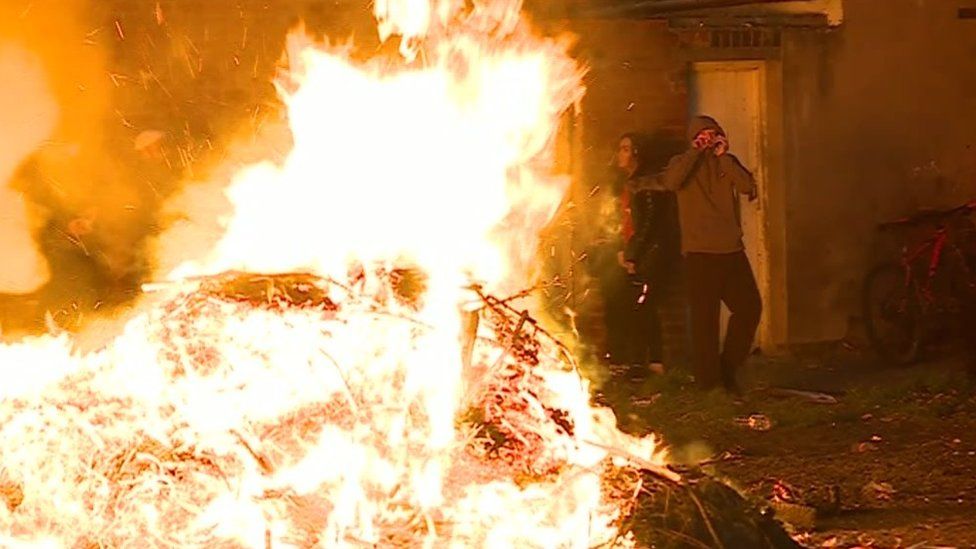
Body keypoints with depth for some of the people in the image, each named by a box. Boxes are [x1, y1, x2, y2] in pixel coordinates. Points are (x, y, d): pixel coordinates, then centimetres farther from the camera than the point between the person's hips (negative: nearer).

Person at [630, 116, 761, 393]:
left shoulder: (727, 163, 13)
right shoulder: (683, 162, 5)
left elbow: (747, 186, -6)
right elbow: (671, 181, -19)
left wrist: (723, 156, -8)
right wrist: (696, 152, -12)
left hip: (732, 250, 4)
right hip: (700, 253, -4)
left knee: (749, 307, 3)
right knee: (705, 318, -4)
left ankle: (728, 367, 18)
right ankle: (707, 381, 1)